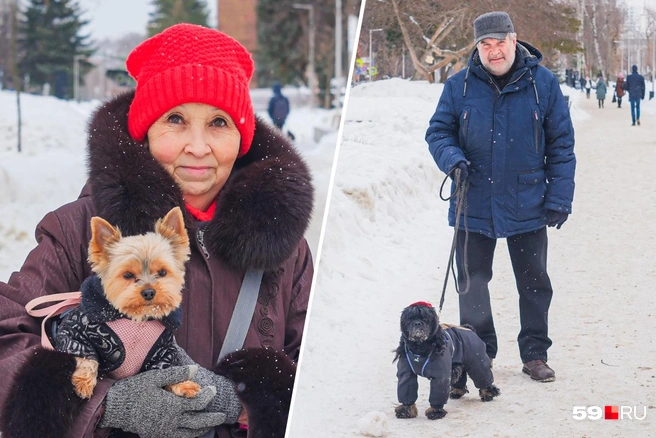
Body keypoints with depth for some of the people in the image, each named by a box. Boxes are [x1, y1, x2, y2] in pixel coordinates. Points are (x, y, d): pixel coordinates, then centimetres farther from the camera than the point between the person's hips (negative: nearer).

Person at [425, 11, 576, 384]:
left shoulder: (543, 83, -4)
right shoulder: (459, 86, -3)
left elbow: (561, 145, 0)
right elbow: (438, 132, 6)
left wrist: (559, 197, -4)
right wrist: (452, 158, -16)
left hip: (527, 205, 0)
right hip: (474, 205, 1)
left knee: (534, 283, 10)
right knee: (472, 284, 7)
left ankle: (535, 355, 24)